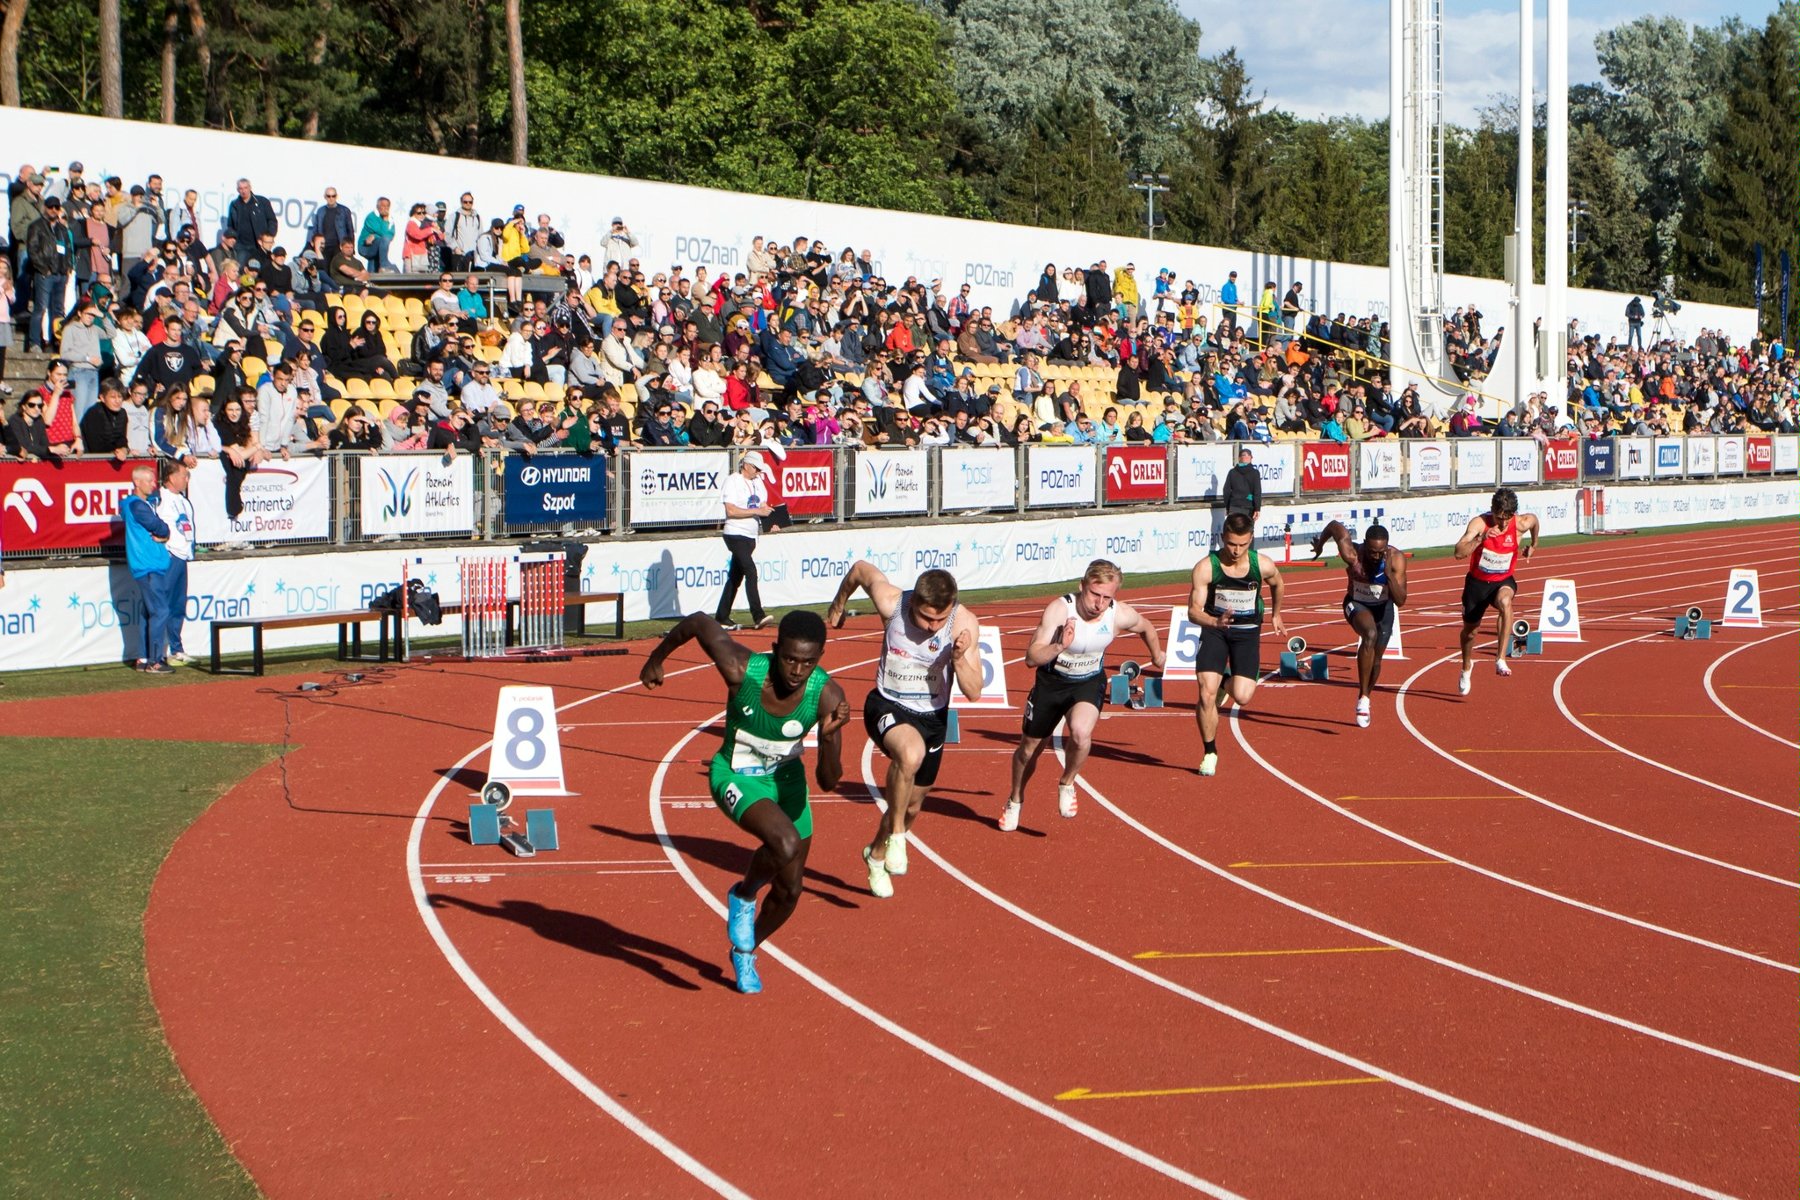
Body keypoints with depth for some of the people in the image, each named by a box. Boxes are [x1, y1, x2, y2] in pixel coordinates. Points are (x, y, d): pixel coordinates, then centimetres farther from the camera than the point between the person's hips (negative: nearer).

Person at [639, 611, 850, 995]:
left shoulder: (828, 697, -27)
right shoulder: (742, 669, -32)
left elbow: (829, 782, -26)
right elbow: (699, 621, -14)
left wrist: (830, 737, -45)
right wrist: (657, 658, 2)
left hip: (786, 777, 4)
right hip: (736, 776, -3)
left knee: (789, 891, 12)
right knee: (786, 843, -32)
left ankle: (744, 953, 43)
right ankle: (743, 895, 0)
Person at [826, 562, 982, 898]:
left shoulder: (963, 623, -21)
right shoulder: (891, 602, -22)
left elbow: (974, 693, -19)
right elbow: (860, 568, 0)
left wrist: (960, 658, -38)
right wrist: (838, 605, 17)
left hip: (932, 717, 3)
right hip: (887, 707, -3)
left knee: (911, 807, 18)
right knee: (911, 753, -38)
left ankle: (877, 853, 50)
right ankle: (896, 833, -16)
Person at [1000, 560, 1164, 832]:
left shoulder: (1122, 615, -21)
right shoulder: (1059, 609, -29)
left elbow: (1146, 626, 5)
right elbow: (1031, 658, -33)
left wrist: (1157, 655, 23)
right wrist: (1059, 646, -50)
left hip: (1090, 682, 1)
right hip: (1052, 681, 0)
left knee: (1081, 732, -30)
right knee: (1030, 747, 13)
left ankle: (1067, 784, 1)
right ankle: (1015, 800, 43)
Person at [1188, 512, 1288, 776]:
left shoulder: (1263, 565, -15)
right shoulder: (1206, 567, -20)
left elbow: (1277, 584, 10)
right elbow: (1193, 611, -22)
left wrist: (1276, 615, 22)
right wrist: (1216, 622, -41)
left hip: (1247, 632, 1)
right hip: (1214, 631, -1)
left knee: (1242, 696, -14)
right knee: (1207, 693, -14)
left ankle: (1226, 683, 25)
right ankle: (1209, 752, 8)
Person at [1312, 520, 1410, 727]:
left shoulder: (1397, 559, -27)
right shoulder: (1352, 555, -30)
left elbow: (1400, 601, -29)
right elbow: (1336, 526, -13)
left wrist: (1389, 574, -42)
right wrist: (1319, 544, 5)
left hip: (1383, 607, 3)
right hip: (1356, 604, -3)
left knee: (1376, 660, 13)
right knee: (1370, 635, -34)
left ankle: (1364, 699, 44)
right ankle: (1363, 697, -27)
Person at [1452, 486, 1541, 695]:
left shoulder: (1521, 524, -17)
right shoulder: (1479, 523, -24)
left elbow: (1534, 520, 11)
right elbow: (1459, 552, -36)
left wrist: (1533, 545, 21)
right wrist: (1480, 538, -48)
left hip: (1503, 581, 0)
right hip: (1477, 581, 0)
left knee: (1505, 602, -36)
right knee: (1469, 628, 16)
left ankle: (1500, 660, -39)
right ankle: (1467, 667, 47)